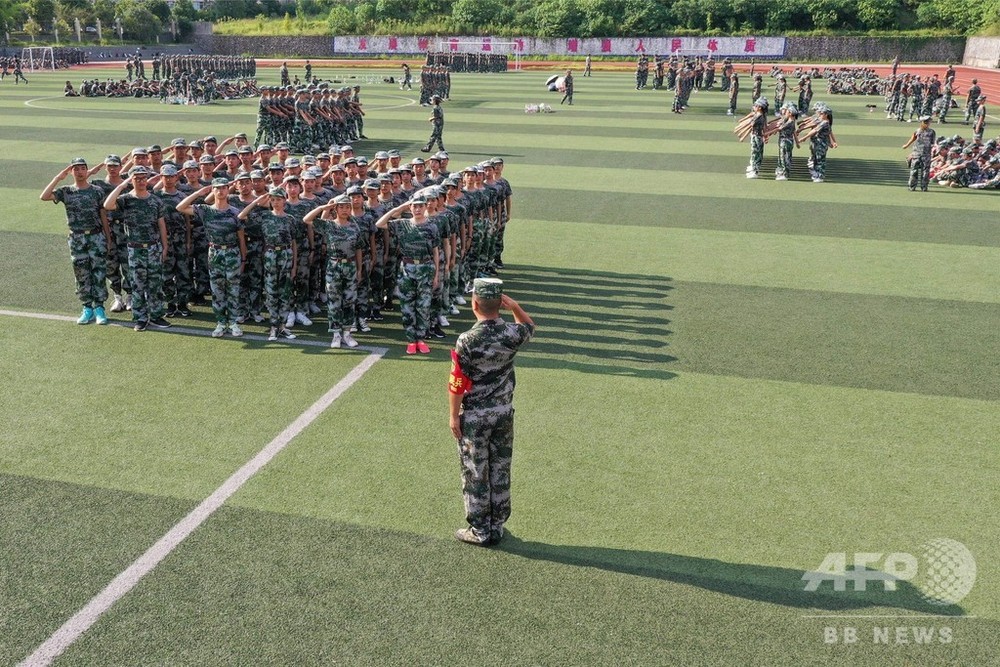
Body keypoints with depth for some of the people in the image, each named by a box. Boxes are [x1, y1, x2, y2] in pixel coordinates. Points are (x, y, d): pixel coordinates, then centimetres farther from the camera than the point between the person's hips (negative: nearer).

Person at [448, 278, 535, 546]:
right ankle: (497, 526, 26)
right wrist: (515, 307, -2)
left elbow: (457, 385, -16)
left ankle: (479, 530, 18)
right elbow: (530, 326, 16)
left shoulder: (467, 340, -21)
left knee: (475, 473, 9)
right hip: (504, 413, 4)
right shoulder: (512, 334, -10)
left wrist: (453, 416, -3)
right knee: (500, 470, 15)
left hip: (474, 416, -4)